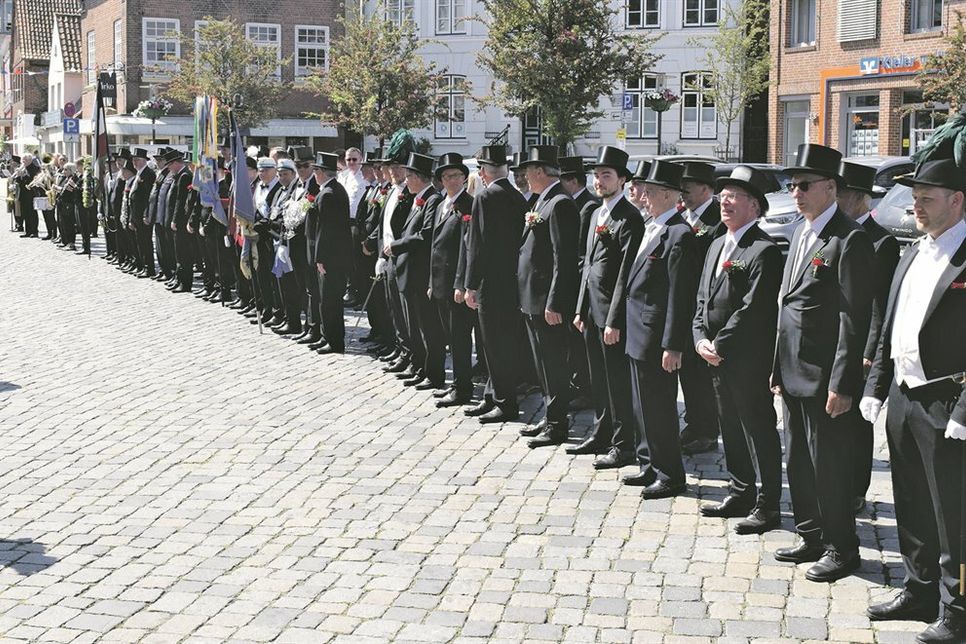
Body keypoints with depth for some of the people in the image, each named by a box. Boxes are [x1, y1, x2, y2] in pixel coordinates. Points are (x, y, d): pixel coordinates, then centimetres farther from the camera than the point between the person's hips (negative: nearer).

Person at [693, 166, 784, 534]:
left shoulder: (764, 251, -14)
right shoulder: (717, 246, 15)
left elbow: (753, 309, -19)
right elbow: (703, 298, 16)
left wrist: (720, 344, -15)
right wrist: (701, 339, 1)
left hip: (749, 360, -9)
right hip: (718, 359, 9)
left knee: (759, 431, 0)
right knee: (730, 429, 17)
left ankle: (767, 506, 8)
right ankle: (741, 494, 29)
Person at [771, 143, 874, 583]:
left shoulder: (849, 240, -14)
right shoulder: (801, 234, 14)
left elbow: (854, 318, -17)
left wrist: (842, 385, -20)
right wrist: (779, 370, 16)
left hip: (824, 378, -9)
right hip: (794, 374, 9)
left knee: (829, 464, 1)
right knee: (799, 461, 16)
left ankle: (841, 547, 14)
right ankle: (812, 537, 29)